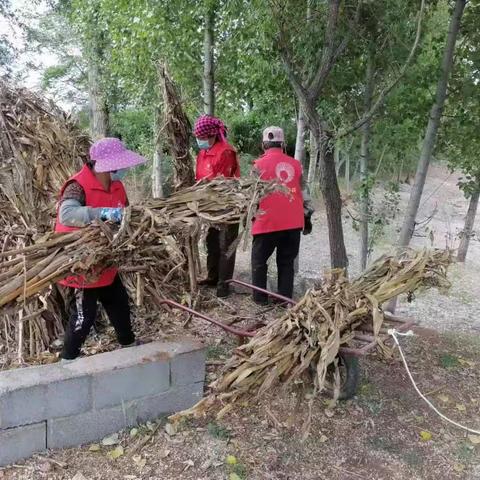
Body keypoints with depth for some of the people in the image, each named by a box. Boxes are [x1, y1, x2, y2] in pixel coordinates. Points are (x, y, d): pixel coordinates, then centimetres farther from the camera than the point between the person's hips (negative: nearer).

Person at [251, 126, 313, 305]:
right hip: (293, 222, 4)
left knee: (259, 260, 12)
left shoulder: (259, 164, -6)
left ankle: (260, 298, 14)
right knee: (287, 262, 13)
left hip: (268, 222, -4)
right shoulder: (295, 164, 5)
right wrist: (306, 216, 21)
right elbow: (300, 192, 12)